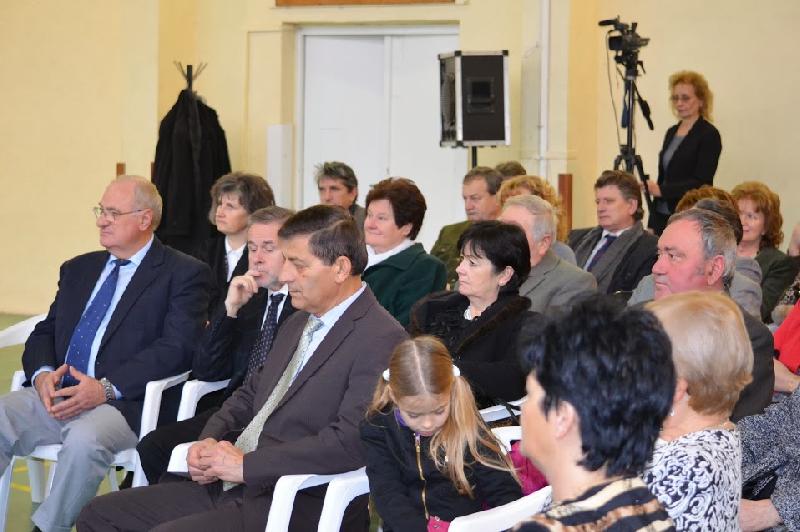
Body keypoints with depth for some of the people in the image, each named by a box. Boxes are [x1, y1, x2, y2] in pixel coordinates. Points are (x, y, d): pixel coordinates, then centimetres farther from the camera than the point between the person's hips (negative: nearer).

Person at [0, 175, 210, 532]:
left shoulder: (183, 273, 2)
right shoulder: (78, 269, 23)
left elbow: (176, 348, -10)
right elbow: (44, 333, 19)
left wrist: (106, 388, -20)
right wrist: (42, 374, -5)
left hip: (125, 402, -5)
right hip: (54, 395, 6)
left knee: (84, 439, -36)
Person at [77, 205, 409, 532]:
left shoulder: (381, 341, -14)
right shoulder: (299, 322, 17)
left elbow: (350, 440, -25)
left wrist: (246, 464, -19)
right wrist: (209, 441, 3)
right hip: (231, 485, 10)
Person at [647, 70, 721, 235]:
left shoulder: (709, 135, -7)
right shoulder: (671, 132, 15)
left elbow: (701, 183, -14)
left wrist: (661, 189, -24)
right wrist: (652, 224, 14)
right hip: (662, 215, 7)